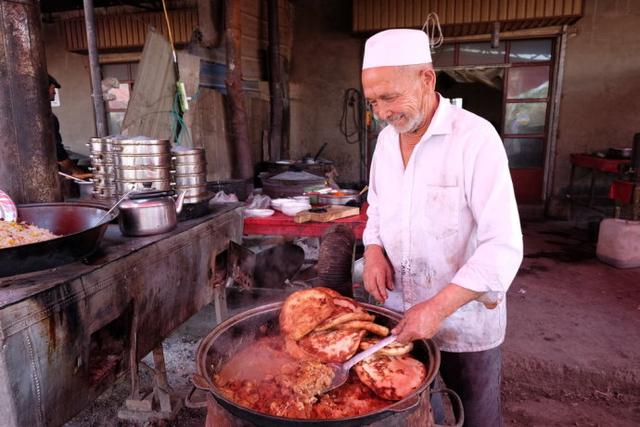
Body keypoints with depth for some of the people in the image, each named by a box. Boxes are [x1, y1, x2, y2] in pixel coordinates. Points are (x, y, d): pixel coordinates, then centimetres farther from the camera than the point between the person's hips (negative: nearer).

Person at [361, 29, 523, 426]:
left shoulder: (476, 138, -18)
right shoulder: (386, 139, 3)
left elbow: (503, 246, -22)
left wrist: (438, 308, -29)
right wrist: (374, 252, -5)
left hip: (465, 324, -5)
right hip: (400, 317, 6)